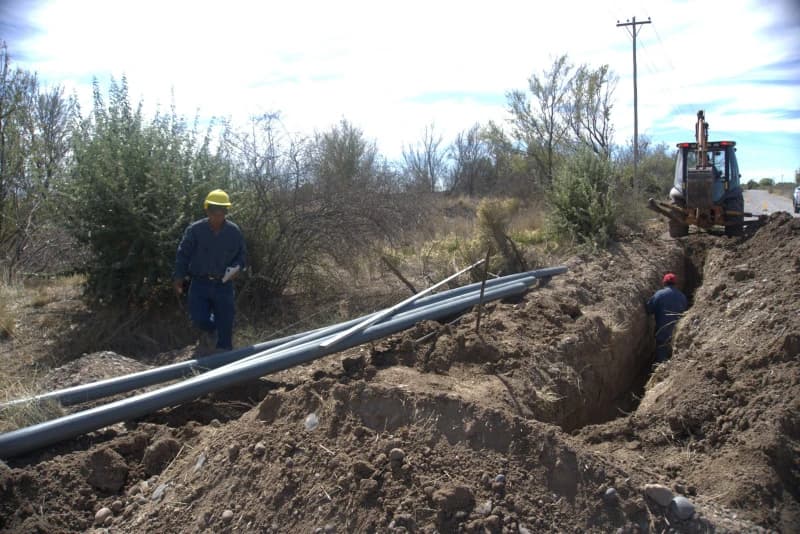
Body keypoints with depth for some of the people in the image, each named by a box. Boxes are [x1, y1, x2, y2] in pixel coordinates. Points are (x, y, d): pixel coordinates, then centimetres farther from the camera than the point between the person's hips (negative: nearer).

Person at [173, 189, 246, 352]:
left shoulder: (234, 231, -2)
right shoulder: (195, 230, -7)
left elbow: (241, 254, 10)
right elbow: (183, 254, -2)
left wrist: (237, 268, -10)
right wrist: (178, 277, -11)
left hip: (223, 285, 1)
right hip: (200, 284, -1)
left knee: (225, 325, 3)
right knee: (199, 318, -11)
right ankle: (208, 330, 27)